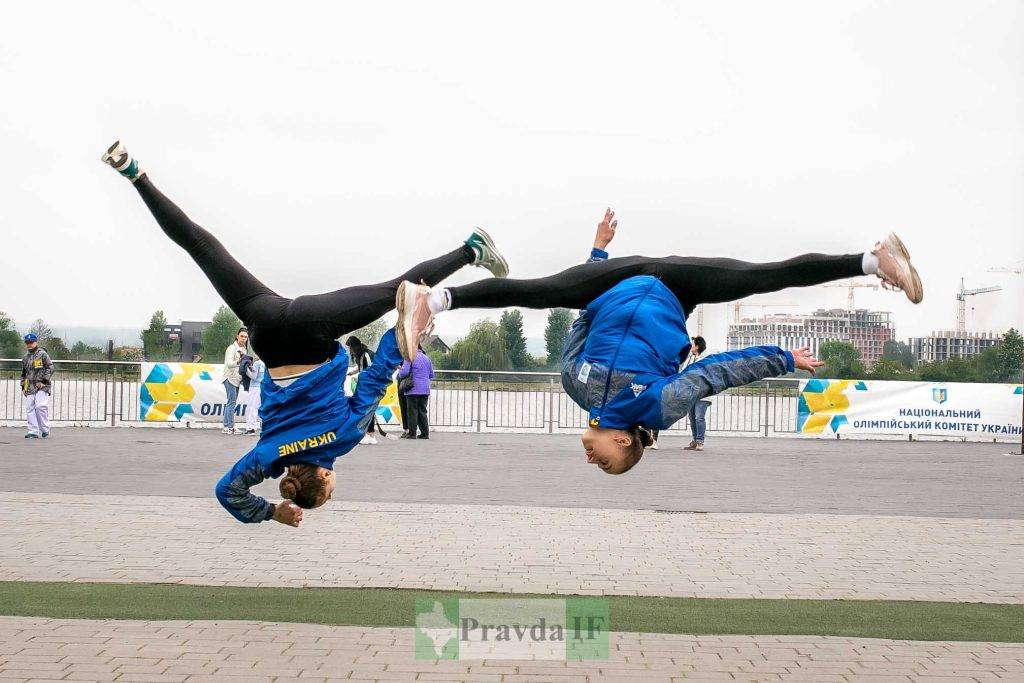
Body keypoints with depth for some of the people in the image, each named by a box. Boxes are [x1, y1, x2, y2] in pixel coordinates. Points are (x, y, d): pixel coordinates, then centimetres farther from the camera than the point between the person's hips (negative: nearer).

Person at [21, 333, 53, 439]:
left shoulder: (42, 354, -1)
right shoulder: (25, 358, 19)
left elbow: (50, 368, -5)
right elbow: (23, 373, 27)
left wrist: (43, 381, -12)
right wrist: (23, 386, 18)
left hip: (42, 386, -6)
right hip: (30, 388, 6)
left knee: (40, 406, -18)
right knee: (29, 409, 0)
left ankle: (45, 429, -5)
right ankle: (33, 431, 3)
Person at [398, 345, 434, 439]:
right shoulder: (427, 358, 12)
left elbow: (404, 372, -16)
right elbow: (431, 375, 17)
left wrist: (400, 370, 5)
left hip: (413, 389, -5)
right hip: (425, 390, 5)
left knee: (413, 411, -1)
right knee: (423, 411, 11)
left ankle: (412, 433, -2)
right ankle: (425, 433, 10)